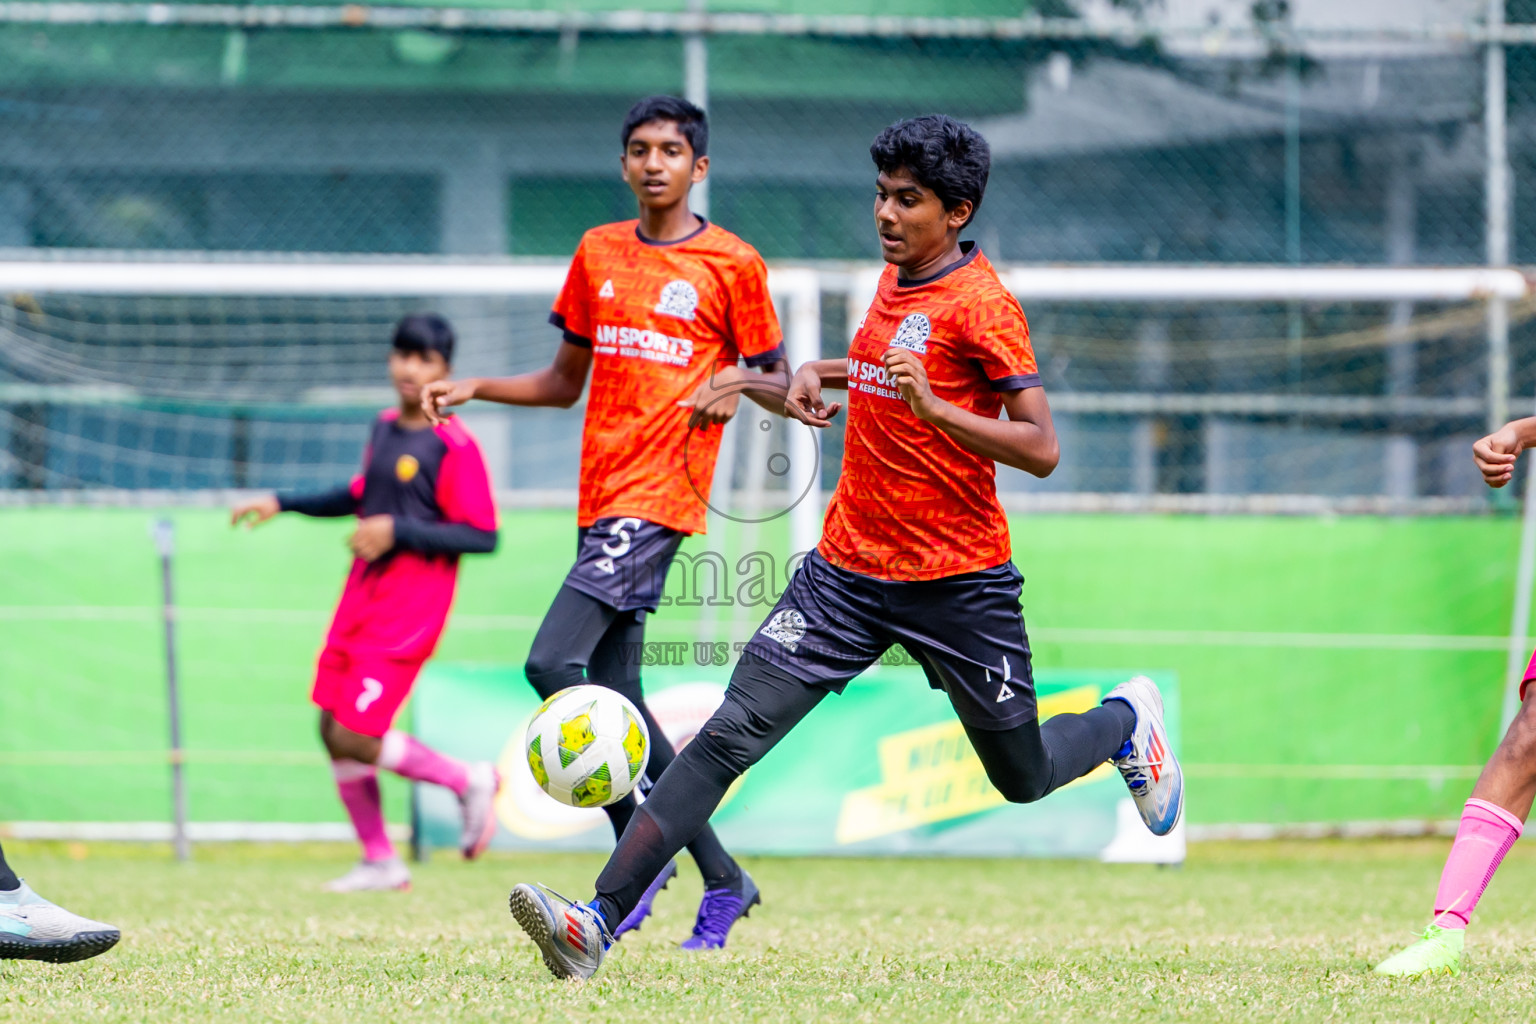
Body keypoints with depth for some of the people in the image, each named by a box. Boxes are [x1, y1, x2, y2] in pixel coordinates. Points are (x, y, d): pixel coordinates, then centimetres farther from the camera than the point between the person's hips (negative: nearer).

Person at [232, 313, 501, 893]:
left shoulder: (453, 446, -13)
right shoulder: (384, 428, 11)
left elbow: (483, 536, -17)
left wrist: (398, 532, -21)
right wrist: (283, 504, 26)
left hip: (409, 610, -8)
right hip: (362, 598, 8)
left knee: (353, 738, -13)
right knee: (332, 730, 7)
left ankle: (469, 782, 7)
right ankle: (380, 862, 18)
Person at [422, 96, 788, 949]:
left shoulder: (731, 264, 0)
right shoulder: (599, 254, 15)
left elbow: (780, 388, 6)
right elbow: (565, 382, 23)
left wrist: (741, 380, -15)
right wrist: (475, 388, 9)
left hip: (660, 494, -7)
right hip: (601, 495, 7)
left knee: (553, 663, -20)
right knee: (615, 692, 6)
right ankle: (722, 880, 15)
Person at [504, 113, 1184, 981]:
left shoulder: (983, 303, -14)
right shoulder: (896, 278, 8)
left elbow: (1041, 449, -20)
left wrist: (930, 405, -31)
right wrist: (829, 372, 12)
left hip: (956, 582, -5)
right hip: (850, 565, 5)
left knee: (1025, 779, 12)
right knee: (732, 734, -11)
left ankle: (1128, 718, 46)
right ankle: (599, 921, -19)